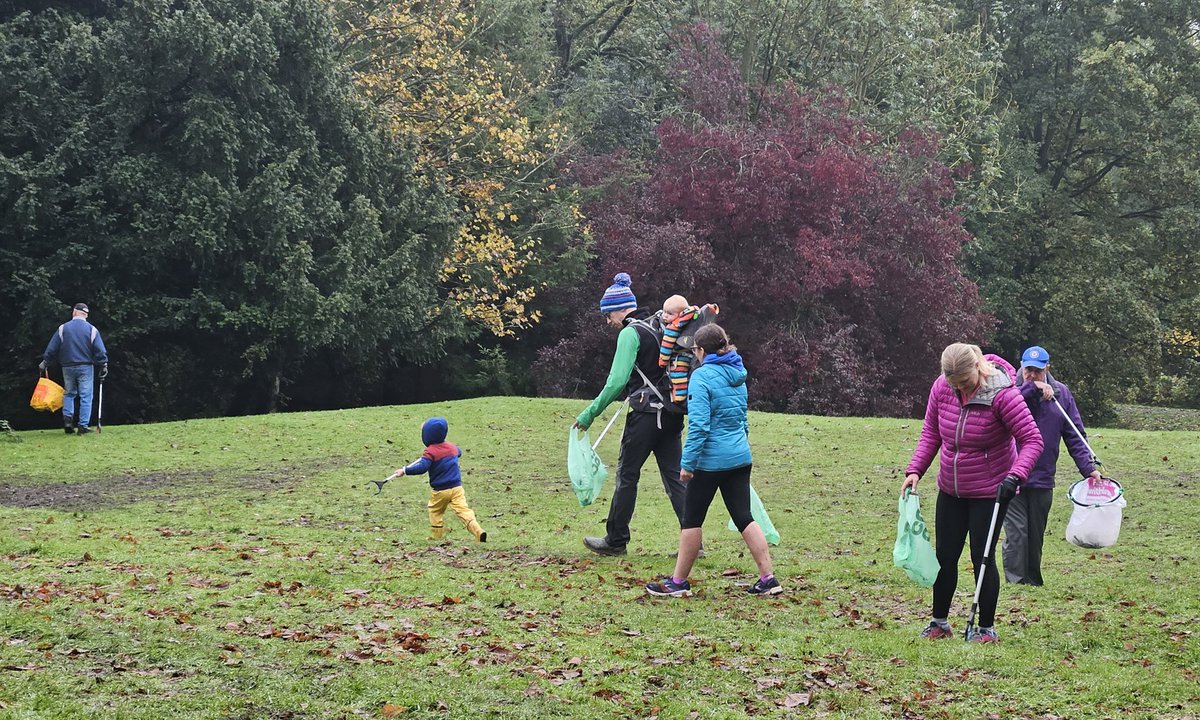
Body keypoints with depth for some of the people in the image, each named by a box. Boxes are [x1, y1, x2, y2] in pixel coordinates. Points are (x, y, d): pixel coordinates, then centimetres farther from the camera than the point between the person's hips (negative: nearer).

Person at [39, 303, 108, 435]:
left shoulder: (63, 328, 0)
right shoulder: (92, 330, -2)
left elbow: (52, 349, 2)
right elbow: (100, 351, -4)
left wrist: (45, 363, 12)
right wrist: (104, 366, 2)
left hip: (67, 367, 2)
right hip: (86, 367, -2)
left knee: (69, 394, 17)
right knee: (86, 397, 1)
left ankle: (67, 419, 1)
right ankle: (83, 425, -4)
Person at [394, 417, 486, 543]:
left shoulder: (430, 451, -13)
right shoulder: (451, 446, 7)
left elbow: (422, 467, -26)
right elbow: (459, 452, 31)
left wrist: (405, 470, -22)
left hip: (440, 490, -4)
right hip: (457, 487, 4)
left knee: (435, 511, 18)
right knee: (463, 510, -5)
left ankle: (436, 536, 23)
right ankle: (478, 531, -22)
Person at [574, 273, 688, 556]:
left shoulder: (630, 333, -10)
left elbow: (617, 381, -17)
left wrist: (590, 413, -12)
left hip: (645, 413, -7)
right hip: (671, 413, 8)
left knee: (627, 475, 4)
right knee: (674, 476, 7)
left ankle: (616, 540, 12)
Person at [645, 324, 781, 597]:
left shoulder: (702, 376, -13)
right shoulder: (737, 375, 11)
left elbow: (699, 424, -19)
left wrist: (688, 463, -16)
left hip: (711, 460, -7)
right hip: (740, 457, 7)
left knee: (692, 519, 5)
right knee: (744, 517, 9)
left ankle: (679, 582, 12)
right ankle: (768, 579, 4)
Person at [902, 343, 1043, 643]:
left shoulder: (1002, 394, -23)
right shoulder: (941, 388, -8)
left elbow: (1032, 440, -21)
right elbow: (931, 433, 5)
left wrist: (1015, 476, -34)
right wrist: (915, 469, -6)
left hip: (990, 492, -5)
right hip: (950, 491, 5)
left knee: (982, 557, -1)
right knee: (945, 555, 11)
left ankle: (986, 628, 13)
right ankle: (940, 621, 25)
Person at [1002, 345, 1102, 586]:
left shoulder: (1061, 393, 5)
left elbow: (1074, 435, 6)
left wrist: (1088, 467, -4)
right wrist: (1032, 388, -27)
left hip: (1042, 479, 4)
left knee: (1035, 538, 13)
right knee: (1016, 533, -11)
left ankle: (1033, 584, 24)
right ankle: (1015, 584, -7)